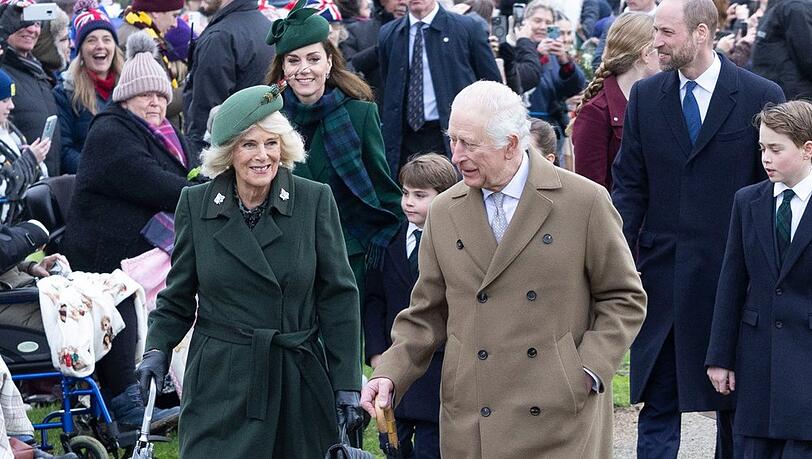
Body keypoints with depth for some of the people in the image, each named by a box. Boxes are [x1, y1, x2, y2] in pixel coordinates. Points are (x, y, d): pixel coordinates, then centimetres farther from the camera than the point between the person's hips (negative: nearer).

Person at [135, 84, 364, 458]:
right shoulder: (195, 204, 3)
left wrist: (347, 385, -3)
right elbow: (178, 297, 11)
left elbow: (338, 297, 1)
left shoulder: (315, 200, -1)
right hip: (219, 382, 0)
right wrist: (157, 351, -6)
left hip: (298, 382, 0)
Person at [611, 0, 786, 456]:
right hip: (662, 269, 2)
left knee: (735, 401, 10)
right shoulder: (646, 96, 4)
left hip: (732, 271, -2)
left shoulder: (760, 97, -5)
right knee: (658, 400, 4)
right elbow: (629, 184, 6)